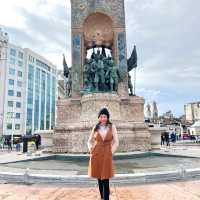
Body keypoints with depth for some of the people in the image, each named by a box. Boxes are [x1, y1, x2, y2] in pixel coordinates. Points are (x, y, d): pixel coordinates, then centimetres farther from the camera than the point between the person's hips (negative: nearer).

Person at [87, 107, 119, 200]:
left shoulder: (112, 127, 0)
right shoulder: (95, 127, 6)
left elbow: (116, 142, 1)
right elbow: (89, 141, 14)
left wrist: (111, 152, -4)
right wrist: (91, 151, 2)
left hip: (107, 156, -2)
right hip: (96, 155, 2)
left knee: (105, 180, -3)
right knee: (99, 178, 11)